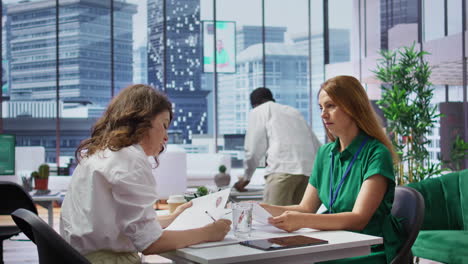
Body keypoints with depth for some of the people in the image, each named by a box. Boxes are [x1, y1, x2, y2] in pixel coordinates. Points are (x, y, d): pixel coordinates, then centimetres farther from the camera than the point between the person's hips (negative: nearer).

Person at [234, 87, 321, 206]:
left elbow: (254, 150, 10)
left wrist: (246, 178, 23)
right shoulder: (294, 111, 30)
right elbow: (317, 146, 22)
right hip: (309, 169, 5)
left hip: (282, 167, -5)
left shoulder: (257, 112, 15)